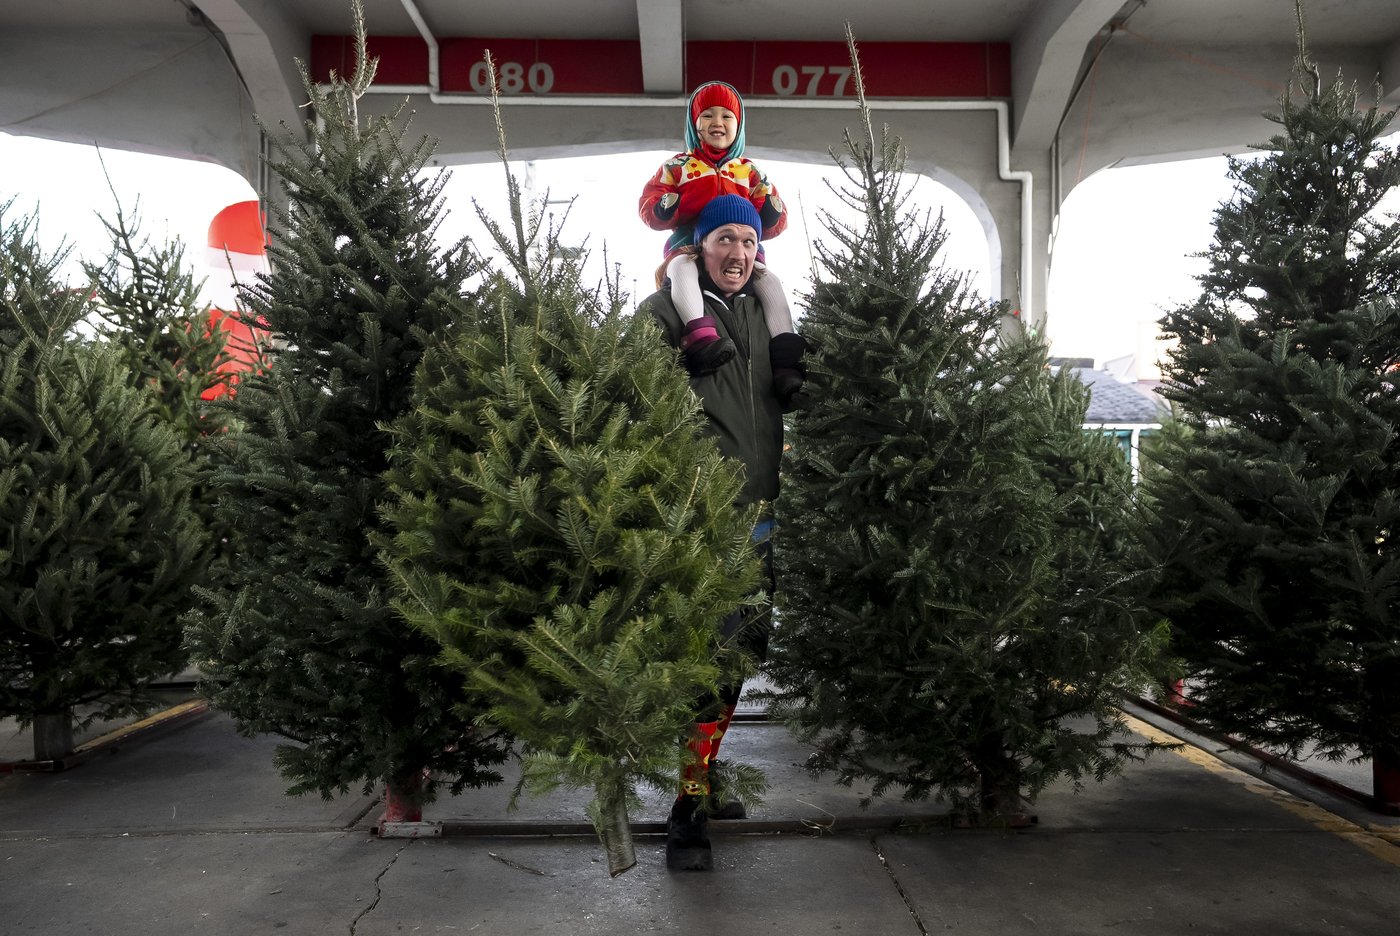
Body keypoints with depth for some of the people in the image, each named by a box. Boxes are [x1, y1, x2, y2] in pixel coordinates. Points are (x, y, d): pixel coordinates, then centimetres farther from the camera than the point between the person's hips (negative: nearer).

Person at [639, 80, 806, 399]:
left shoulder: (749, 171, 22)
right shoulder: (678, 167, 16)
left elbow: (774, 225, 17)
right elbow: (648, 208, 7)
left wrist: (768, 199, -6)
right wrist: (682, 203, -14)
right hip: (689, 246, -2)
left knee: (769, 279, -26)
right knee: (682, 269, -37)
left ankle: (786, 359, -35)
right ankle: (700, 337, -59)